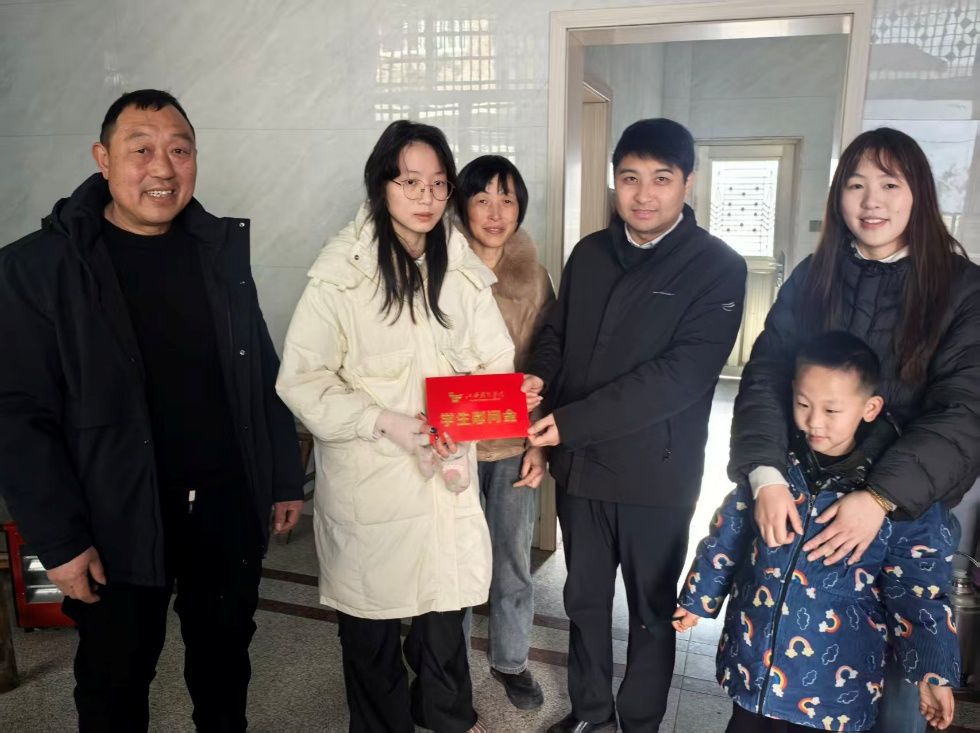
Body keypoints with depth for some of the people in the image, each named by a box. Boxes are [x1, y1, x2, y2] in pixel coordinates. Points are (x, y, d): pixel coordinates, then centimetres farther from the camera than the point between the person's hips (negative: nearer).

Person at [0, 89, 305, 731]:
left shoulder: (222, 249, 1)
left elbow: (264, 375, 5)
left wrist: (286, 479, 6)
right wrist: (59, 540, -12)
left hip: (230, 507, 3)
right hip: (119, 523, -3)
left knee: (226, 660, 22)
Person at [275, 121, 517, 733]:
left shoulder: (464, 269, 1)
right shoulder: (342, 270, -12)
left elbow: (496, 361, 2)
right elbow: (302, 380, -12)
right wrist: (383, 422, -21)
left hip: (447, 469, 4)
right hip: (368, 474, -3)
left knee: (445, 602, 18)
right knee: (372, 617, 14)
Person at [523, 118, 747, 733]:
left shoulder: (718, 267, -11)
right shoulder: (589, 254, 6)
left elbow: (681, 374, -20)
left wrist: (570, 421, -24)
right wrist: (538, 377, -11)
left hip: (656, 472, -4)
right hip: (580, 462, 5)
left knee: (652, 611, 15)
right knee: (584, 598, 19)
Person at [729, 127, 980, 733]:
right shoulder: (812, 279, 2)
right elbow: (765, 378, -6)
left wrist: (883, 497, -28)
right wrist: (766, 474, -22)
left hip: (908, 515, -2)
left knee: (896, 672, 12)